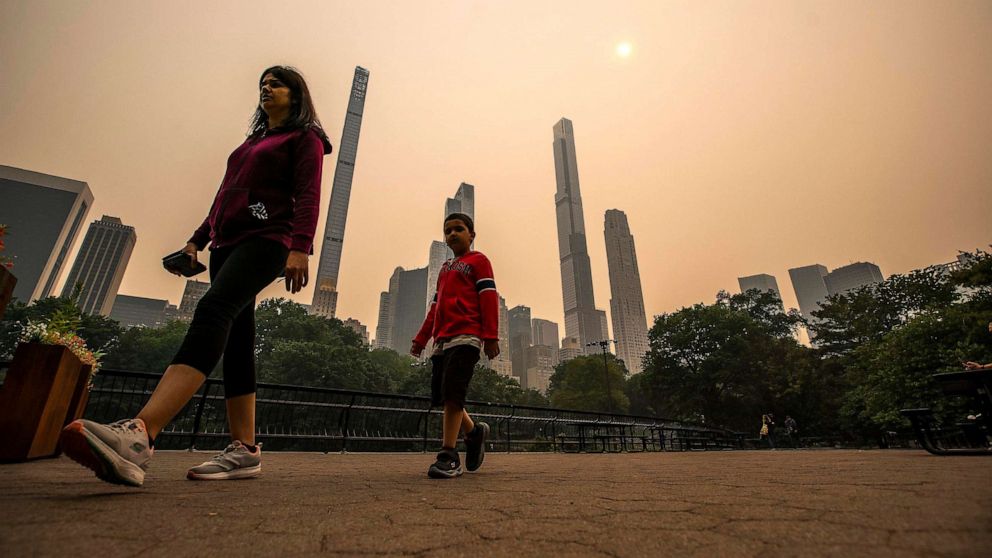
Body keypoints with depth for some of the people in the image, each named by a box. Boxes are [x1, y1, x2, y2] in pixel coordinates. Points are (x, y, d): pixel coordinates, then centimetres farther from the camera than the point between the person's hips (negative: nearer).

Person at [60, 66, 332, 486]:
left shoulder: (305, 138, 8)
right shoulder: (253, 141, 32)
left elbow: (308, 195, -8)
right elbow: (226, 194, 30)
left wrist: (299, 247, -22)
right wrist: (198, 239, 20)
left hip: (266, 240, -8)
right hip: (227, 243, 8)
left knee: (212, 312, -30)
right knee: (234, 342, -2)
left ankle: (137, 435, -44)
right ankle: (244, 451, -2)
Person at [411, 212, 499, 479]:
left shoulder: (478, 261, 7)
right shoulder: (444, 269, 28)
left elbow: (489, 298, -5)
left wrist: (491, 336, -15)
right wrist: (421, 338, 20)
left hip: (466, 337, -7)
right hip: (443, 339, 7)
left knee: (452, 393, -14)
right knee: (440, 396, 4)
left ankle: (449, 457, -5)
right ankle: (474, 432, 25)